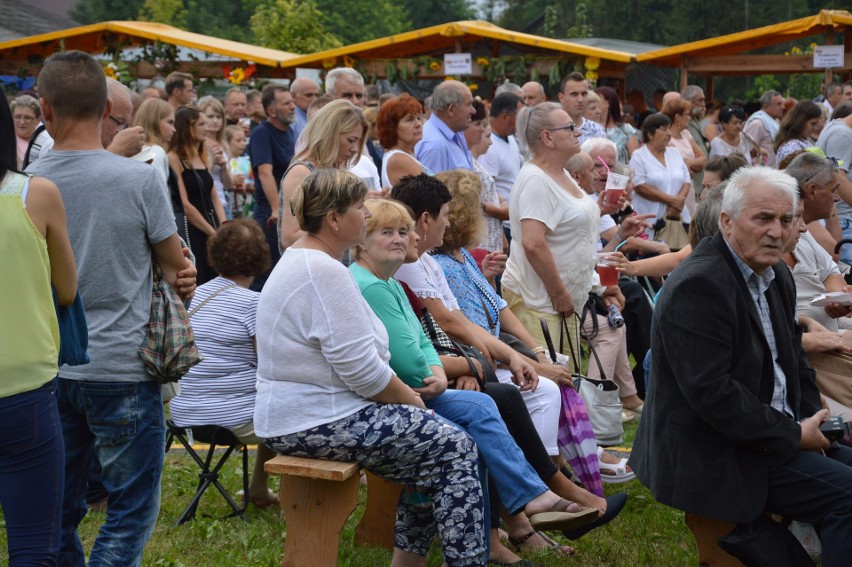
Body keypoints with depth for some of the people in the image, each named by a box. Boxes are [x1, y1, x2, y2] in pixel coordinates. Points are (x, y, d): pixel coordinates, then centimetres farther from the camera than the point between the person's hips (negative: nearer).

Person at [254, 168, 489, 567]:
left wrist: (406, 396, 10)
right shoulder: (325, 272, -21)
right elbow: (362, 369, -24)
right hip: (319, 424, -11)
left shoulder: (299, 260, 13)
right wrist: (410, 398, -7)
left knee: (430, 444, 18)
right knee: (455, 449, -6)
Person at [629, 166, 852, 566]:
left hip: (776, 435, 10)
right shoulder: (699, 285, -20)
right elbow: (711, 393, -24)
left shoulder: (777, 277, 11)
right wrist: (794, 435, -17)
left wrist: (812, 422, 1)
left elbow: (794, 361, 19)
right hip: (716, 455, -10)